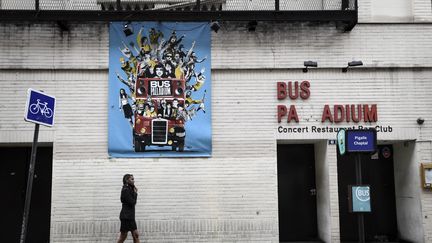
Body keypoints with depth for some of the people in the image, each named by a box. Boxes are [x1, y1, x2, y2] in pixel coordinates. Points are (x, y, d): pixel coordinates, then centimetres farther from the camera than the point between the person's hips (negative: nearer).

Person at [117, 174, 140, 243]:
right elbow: (132, 202, -18)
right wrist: (135, 193, -5)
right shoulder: (125, 190, -14)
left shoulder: (130, 189, 14)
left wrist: (135, 193, 4)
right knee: (123, 236, -2)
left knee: (136, 235, 6)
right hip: (126, 216, -9)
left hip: (131, 216, 9)